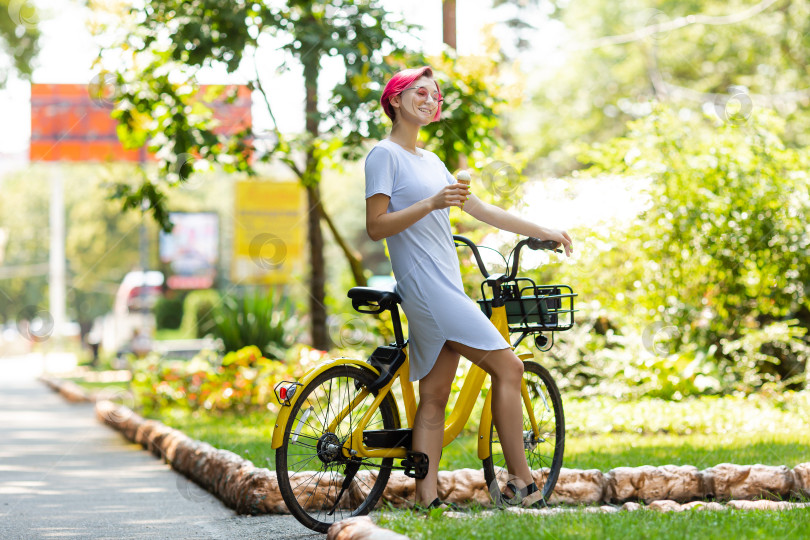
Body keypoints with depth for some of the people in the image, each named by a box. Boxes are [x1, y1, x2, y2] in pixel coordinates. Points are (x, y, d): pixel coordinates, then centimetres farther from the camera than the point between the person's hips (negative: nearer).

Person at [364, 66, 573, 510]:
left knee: (433, 398, 4)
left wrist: (545, 233, 23)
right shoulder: (385, 154, -5)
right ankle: (521, 482, -4)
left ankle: (428, 499, 2)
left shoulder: (430, 161, 21)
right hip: (426, 287, -9)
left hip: (445, 290, 9)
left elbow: (481, 210, 24)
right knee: (508, 367, -8)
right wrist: (431, 203, -23)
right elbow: (376, 226, -13)